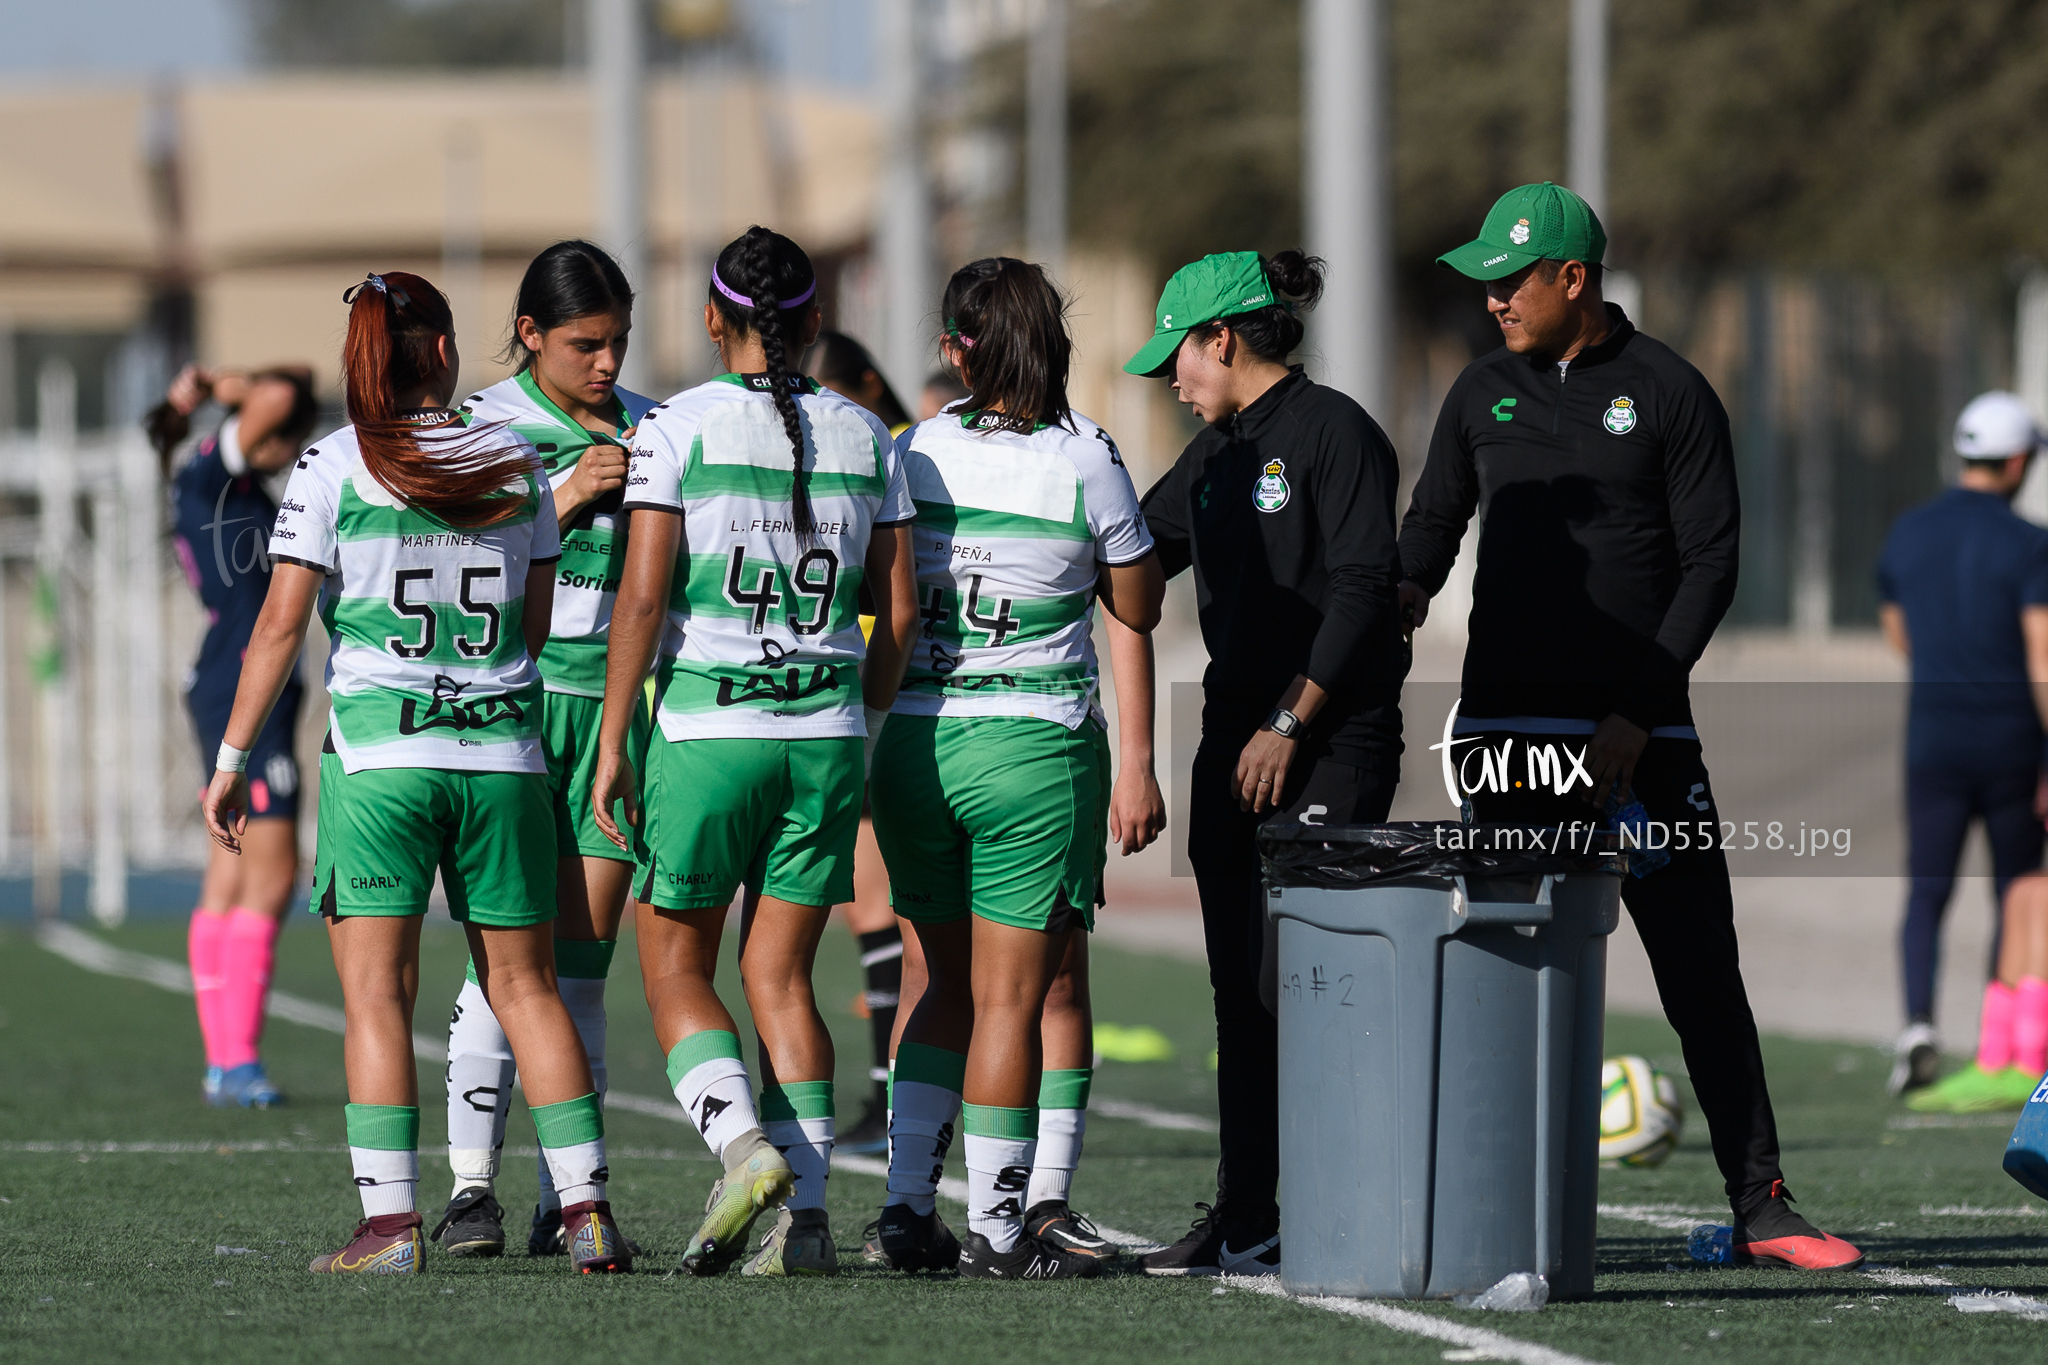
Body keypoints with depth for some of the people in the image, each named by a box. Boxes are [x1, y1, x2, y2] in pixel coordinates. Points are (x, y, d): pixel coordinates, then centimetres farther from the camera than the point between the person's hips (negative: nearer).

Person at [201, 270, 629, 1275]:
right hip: (503, 752, 3)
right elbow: (536, 625, 11)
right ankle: (587, 1210, 6)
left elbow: (280, 624, -5)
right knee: (524, 987, 10)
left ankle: (388, 1222, -8)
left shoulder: (332, 467, -3)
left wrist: (232, 760, 0)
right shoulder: (515, 463, 6)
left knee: (375, 993, 0)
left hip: (377, 751, -3)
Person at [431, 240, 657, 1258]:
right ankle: (471, 1188, -7)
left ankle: (566, 1199, 3)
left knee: (582, 962, 1)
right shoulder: (483, 428, 0)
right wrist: (562, 499, -15)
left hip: (616, 706, 3)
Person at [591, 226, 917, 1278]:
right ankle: (803, 1211, 0)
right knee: (779, 975, 9)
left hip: (702, 729, -4)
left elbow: (643, 596, -11)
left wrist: (612, 741, -5)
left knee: (674, 965, 8)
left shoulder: (676, 429, -6)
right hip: (826, 734, 4)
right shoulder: (864, 438, 6)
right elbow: (898, 613, 8)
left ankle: (743, 1146, -14)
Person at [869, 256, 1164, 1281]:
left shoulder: (910, 456, 0)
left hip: (912, 741, 3)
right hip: (1036, 747, -3)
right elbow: (1139, 608, 5)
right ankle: (999, 1225, 1)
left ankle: (907, 1202, 11)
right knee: (1013, 992, 1)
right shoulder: (1087, 464, -8)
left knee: (949, 982, 16)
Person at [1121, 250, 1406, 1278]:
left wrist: (1289, 725, -16)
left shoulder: (1334, 432, -8)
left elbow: (1363, 588, -14)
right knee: (1242, 989, 7)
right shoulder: (1218, 452, 16)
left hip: (1332, 743, -8)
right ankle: (1246, 1220, 11)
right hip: (1234, 744, 8)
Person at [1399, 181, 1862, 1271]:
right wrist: (1410, 583, -7)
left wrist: (1637, 719, -10)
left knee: (1702, 969, -4)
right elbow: (1436, 515, 19)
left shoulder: (1670, 396, 1)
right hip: (1509, 724, 2)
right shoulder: (1483, 393, 11)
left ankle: (1759, 1206, -2)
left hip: (1642, 733, -2)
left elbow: (1710, 564, -2)